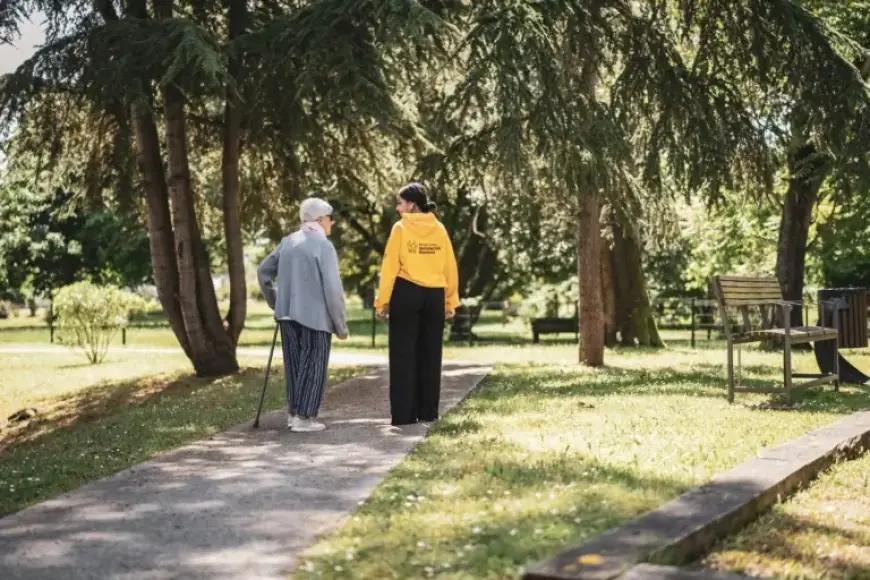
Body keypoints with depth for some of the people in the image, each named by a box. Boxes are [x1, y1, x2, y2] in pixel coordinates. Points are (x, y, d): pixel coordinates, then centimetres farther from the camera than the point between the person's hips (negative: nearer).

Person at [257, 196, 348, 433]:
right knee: (313, 366, 2)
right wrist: (341, 324, -7)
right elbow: (332, 289, -14)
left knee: (295, 364, 15)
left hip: (288, 314, 7)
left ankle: (294, 411, 21)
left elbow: (263, 271, 16)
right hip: (315, 315, -6)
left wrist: (275, 301, 26)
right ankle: (303, 417, 1)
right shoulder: (323, 246, -11)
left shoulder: (288, 242, 10)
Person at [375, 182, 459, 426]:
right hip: (435, 296, 4)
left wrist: (382, 301, -4)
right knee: (430, 355, 10)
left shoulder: (400, 228, -4)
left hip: (406, 294, -3)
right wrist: (451, 301, 12)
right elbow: (450, 267, 6)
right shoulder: (439, 229, 6)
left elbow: (390, 267, -7)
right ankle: (428, 412, 14)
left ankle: (404, 414, 0)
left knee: (404, 355, 2)